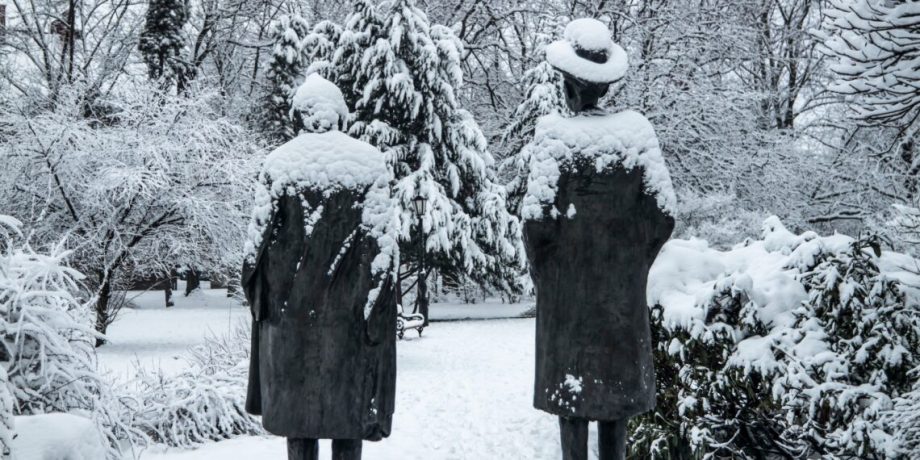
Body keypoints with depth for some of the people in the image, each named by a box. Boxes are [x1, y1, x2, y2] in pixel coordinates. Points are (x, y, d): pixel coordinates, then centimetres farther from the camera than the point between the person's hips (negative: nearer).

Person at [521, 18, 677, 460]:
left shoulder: (553, 134, -13)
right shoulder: (636, 130, -4)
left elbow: (538, 216, -16)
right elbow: (662, 212, -5)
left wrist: (540, 272, 0)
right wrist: (636, 264, 9)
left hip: (567, 279, -3)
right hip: (623, 284, 3)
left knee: (570, 382, 8)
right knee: (617, 378, 14)